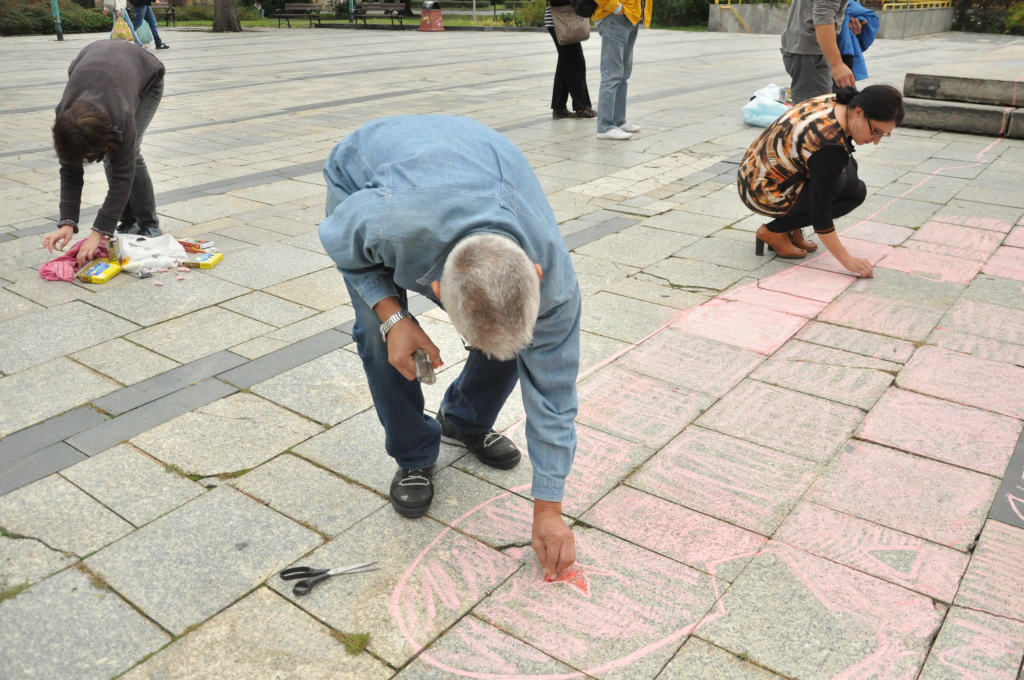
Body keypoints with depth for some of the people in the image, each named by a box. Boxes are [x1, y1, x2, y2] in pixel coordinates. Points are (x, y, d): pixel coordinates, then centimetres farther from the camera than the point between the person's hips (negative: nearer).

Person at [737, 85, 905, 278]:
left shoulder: (833, 103, -3)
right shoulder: (830, 144, -28)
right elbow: (820, 212, -24)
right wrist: (847, 260, -21)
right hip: (765, 195, -9)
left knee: (848, 167, 11)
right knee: (855, 191, -8)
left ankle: (792, 229, 9)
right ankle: (774, 232, -4)